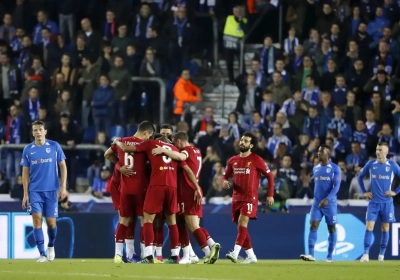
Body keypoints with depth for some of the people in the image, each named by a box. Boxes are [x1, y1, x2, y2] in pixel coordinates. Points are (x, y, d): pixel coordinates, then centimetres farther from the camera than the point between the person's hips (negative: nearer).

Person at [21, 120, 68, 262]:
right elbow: (25, 172, 6)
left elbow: (63, 166, 4)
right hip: (34, 191, 0)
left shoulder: (54, 146, -1)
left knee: (51, 222, 2)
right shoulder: (28, 149, 2)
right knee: (37, 219, -12)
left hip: (51, 190, 0)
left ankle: (51, 246, 31)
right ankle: (42, 254, -10)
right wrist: (25, 194, 0)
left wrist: (63, 187, -4)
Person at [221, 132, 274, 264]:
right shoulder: (233, 160, 10)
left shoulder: (256, 160, -4)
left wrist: (270, 195, -4)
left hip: (250, 197, -6)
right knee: (241, 226, 9)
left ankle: (235, 253, -31)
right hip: (236, 197, 6)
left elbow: (269, 176, 0)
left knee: (242, 222, -22)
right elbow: (225, 176, 18)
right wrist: (224, 182, -7)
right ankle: (251, 255, 18)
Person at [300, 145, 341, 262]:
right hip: (317, 203, 4)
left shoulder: (335, 169, -6)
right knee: (313, 226, -10)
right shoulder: (315, 168, 11)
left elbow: (336, 186, -14)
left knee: (331, 228, 3)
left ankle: (330, 256, 9)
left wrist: (327, 199, -25)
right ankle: (311, 254, -17)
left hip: (330, 203, -4)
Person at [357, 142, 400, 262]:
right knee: (369, 227, -9)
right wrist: (364, 192, 6)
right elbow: (360, 177, 13)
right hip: (373, 202, 0)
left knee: (385, 228, 6)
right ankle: (366, 254, -10)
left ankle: (382, 254, 15)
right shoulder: (370, 164, 0)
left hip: (387, 202, 0)